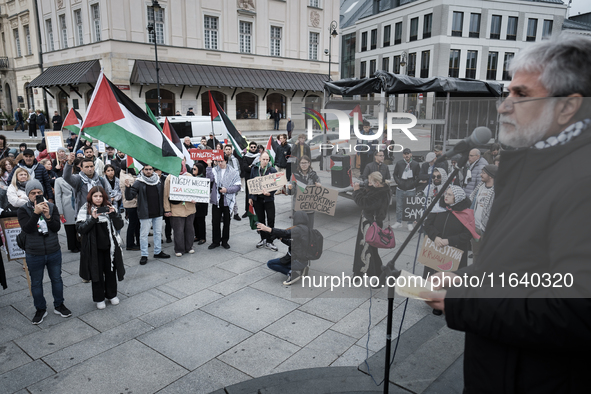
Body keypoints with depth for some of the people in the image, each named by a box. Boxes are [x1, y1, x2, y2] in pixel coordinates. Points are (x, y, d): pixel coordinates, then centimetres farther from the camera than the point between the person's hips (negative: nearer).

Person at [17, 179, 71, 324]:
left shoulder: (52, 207, -1)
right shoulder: (23, 210, -6)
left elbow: (57, 227, -8)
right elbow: (27, 229, -20)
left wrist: (48, 216, -24)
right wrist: (36, 213, -29)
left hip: (54, 252, 1)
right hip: (34, 254, -1)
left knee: (57, 279, 14)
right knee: (36, 283, 12)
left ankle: (59, 306, 32)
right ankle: (40, 310, 30)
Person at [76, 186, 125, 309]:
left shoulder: (110, 208, 3)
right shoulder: (85, 210, -4)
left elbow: (119, 226, -2)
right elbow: (80, 229, -14)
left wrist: (113, 214, -17)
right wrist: (93, 218, -26)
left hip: (110, 246, 2)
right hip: (94, 248, -2)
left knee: (111, 271, 13)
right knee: (97, 273, 9)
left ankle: (112, 295, 32)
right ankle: (99, 298, 25)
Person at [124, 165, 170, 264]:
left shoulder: (158, 181, 5)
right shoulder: (139, 183, -6)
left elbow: (162, 196, 14)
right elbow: (129, 197, -9)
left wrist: (164, 209, 9)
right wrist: (128, 187, -27)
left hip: (158, 213, 4)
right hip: (145, 214, -4)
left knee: (158, 232, 14)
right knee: (144, 234, 2)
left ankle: (158, 252, 28)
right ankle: (144, 255, 12)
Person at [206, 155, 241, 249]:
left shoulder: (234, 172, 0)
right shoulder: (214, 170, 5)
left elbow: (238, 187, -4)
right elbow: (209, 179, -13)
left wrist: (227, 190, -16)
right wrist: (209, 166, -19)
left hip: (228, 200, -1)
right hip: (216, 200, 1)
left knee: (226, 222, 9)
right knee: (215, 222, 4)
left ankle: (225, 241, 23)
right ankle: (215, 241, 18)